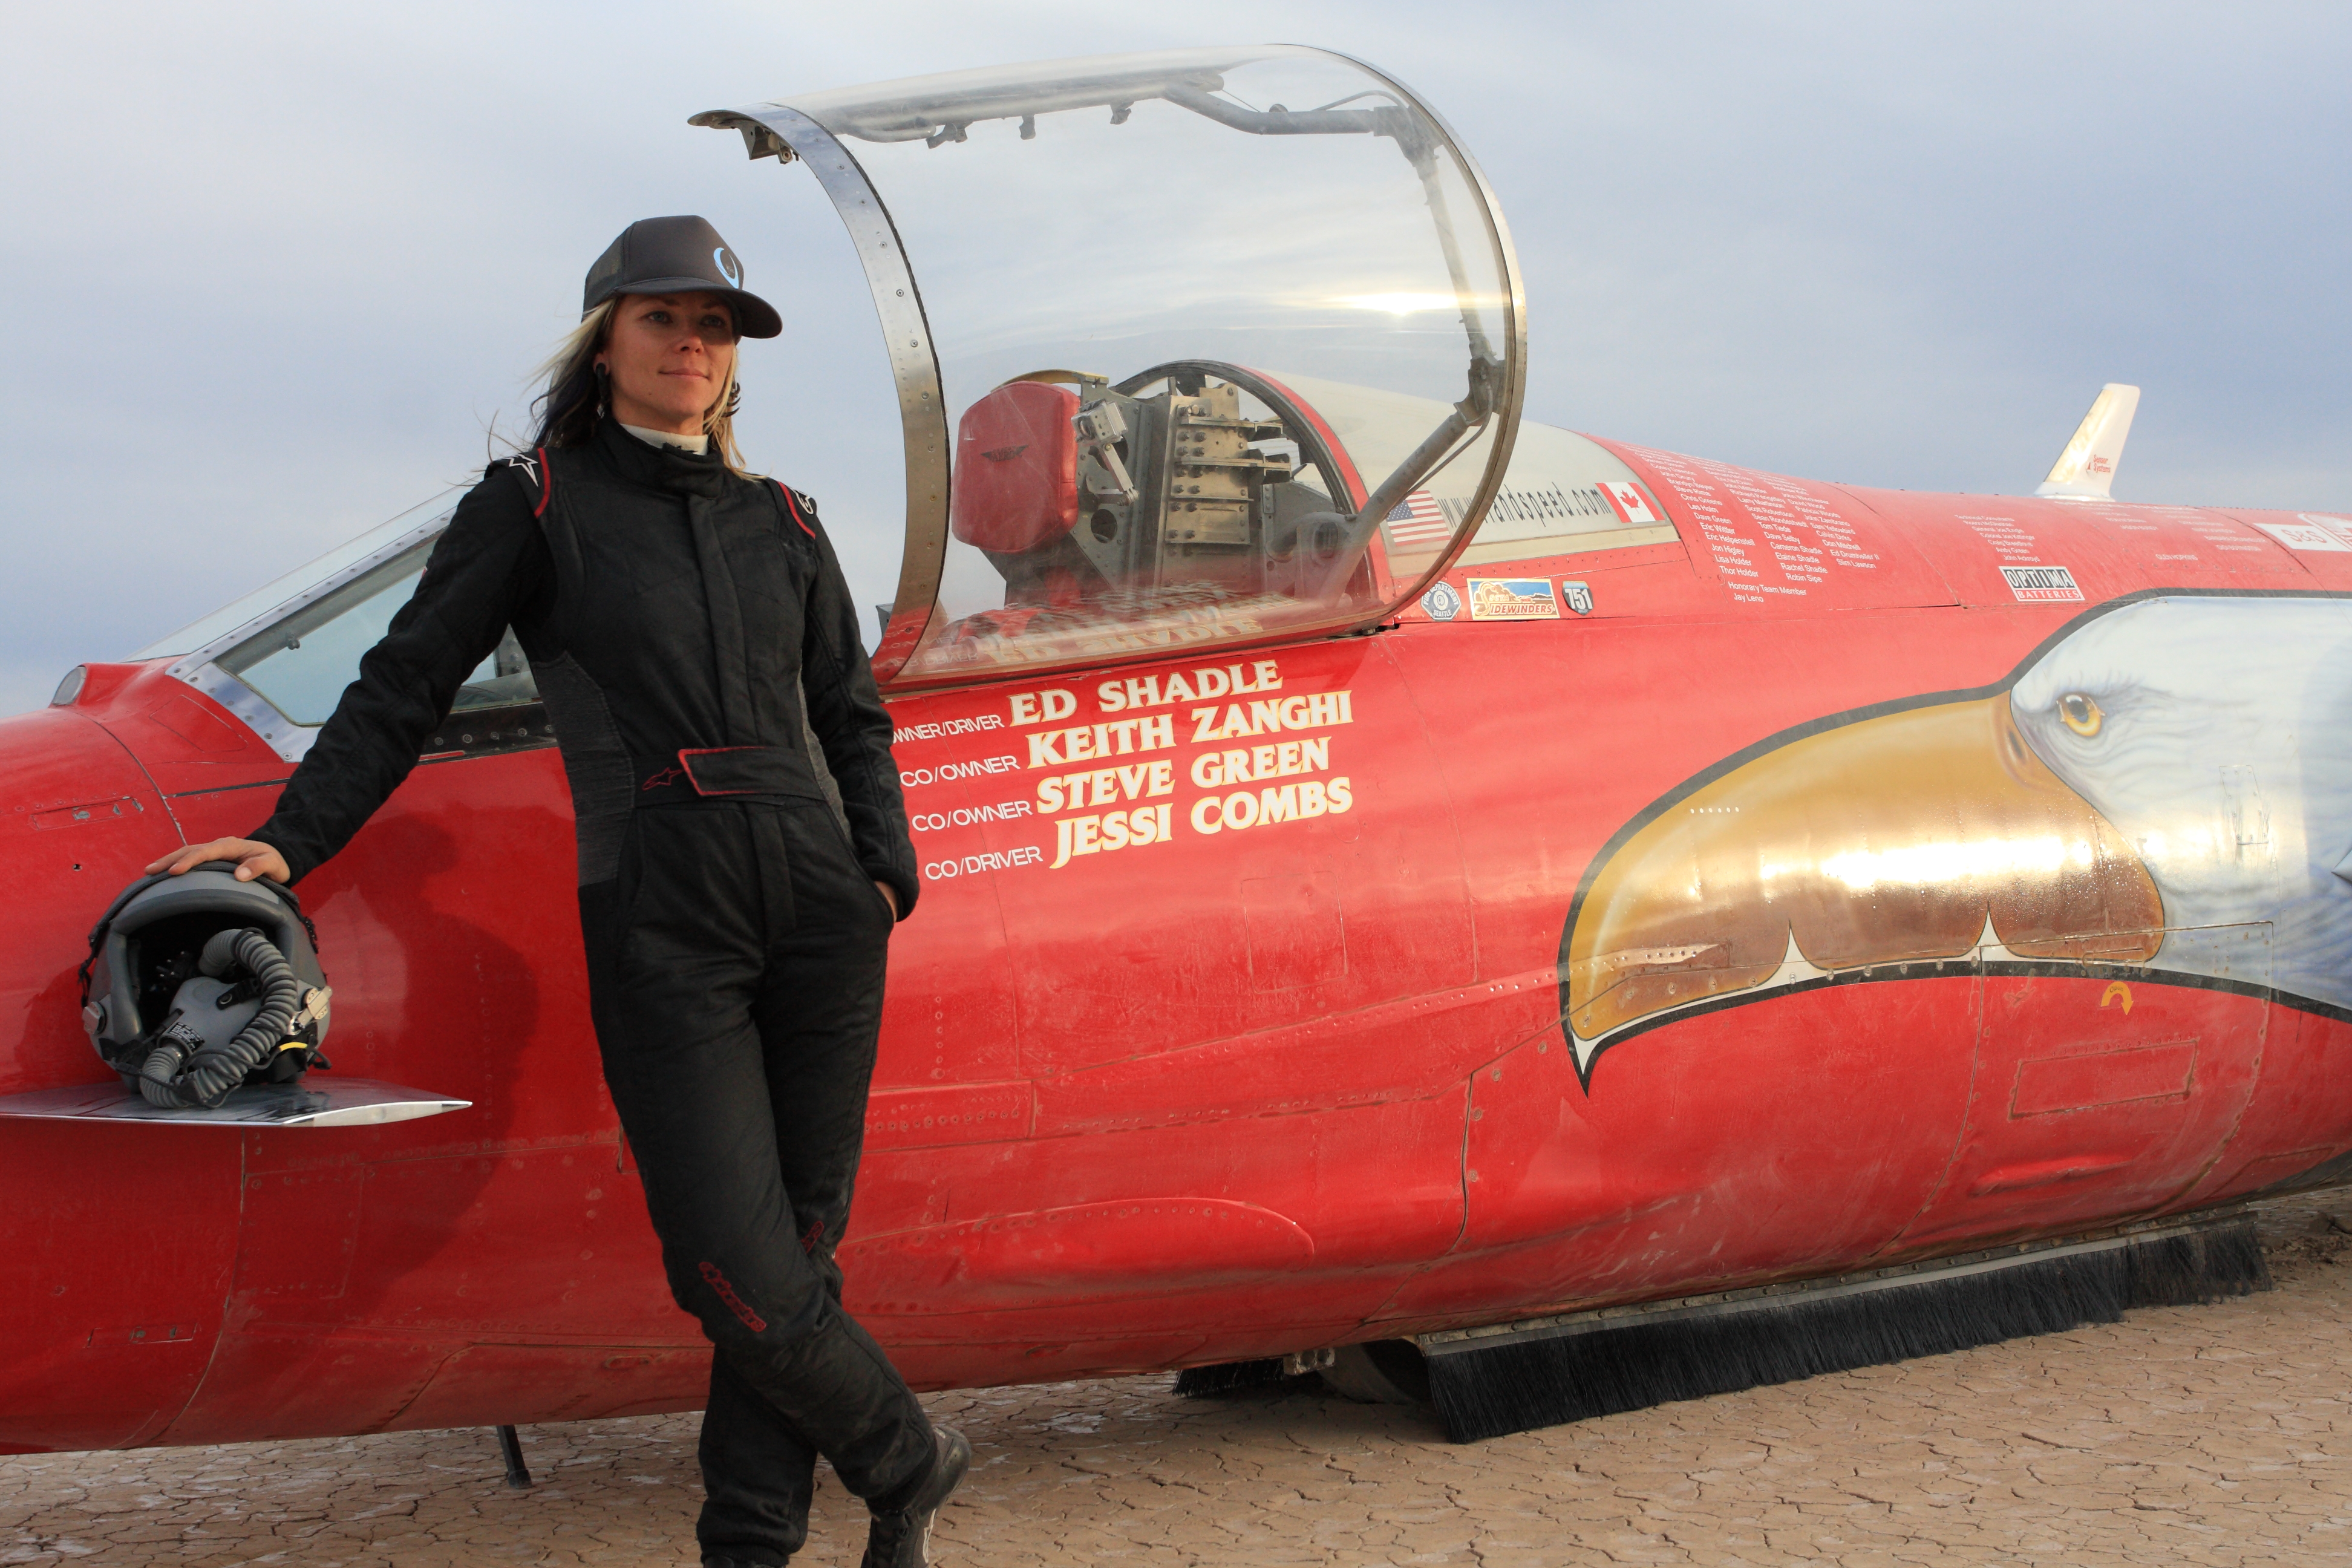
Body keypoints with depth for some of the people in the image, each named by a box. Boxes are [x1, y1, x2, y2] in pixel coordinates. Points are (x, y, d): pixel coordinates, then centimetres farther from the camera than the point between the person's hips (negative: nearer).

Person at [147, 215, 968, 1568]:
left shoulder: (780, 524, 17)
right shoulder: (537, 506, 7)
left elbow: (852, 717, 21)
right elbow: (406, 689, 7)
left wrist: (887, 871, 6)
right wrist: (291, 841, -1)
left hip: (818, 911, 4)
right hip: (661, 926, -3)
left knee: (796, 1245, 3)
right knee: (737, 1272, -10)